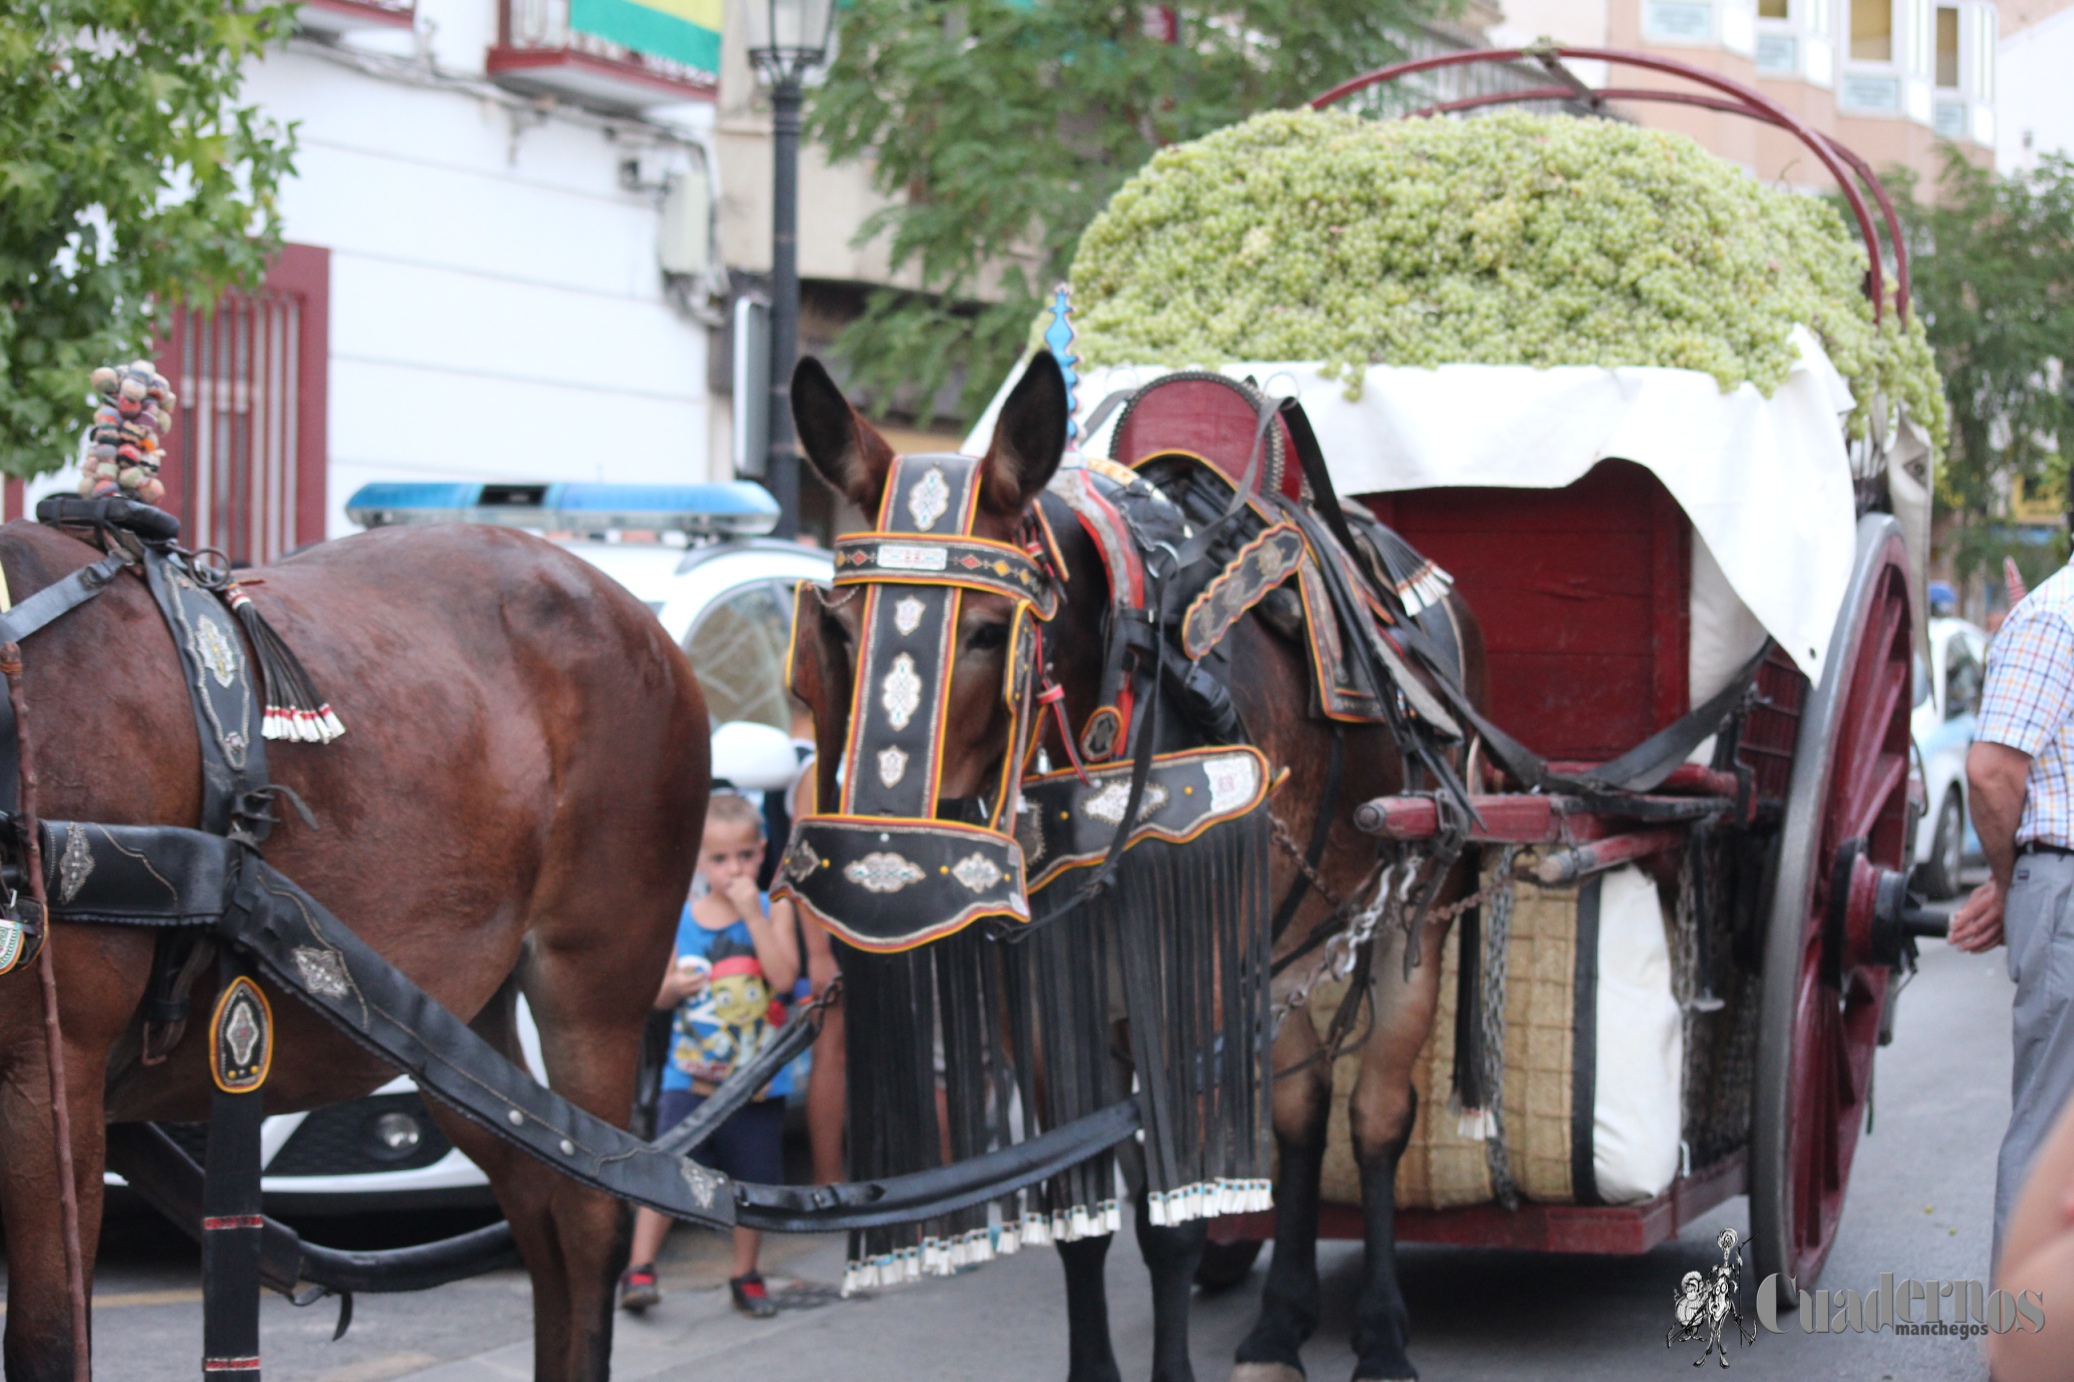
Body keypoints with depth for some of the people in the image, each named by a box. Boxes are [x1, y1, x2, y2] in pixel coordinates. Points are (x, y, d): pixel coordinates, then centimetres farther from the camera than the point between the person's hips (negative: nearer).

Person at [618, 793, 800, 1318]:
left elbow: (785, 976, -14)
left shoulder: (773, 909, 1)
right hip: (690, 1076, 0)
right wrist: (674, 986, -11)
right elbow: (657, 993, 12)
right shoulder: (679, 918, 4)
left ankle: (746, 1276, 23)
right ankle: (640, 1269, -3)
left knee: (753, 1181, 8)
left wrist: (754, 915, -18)